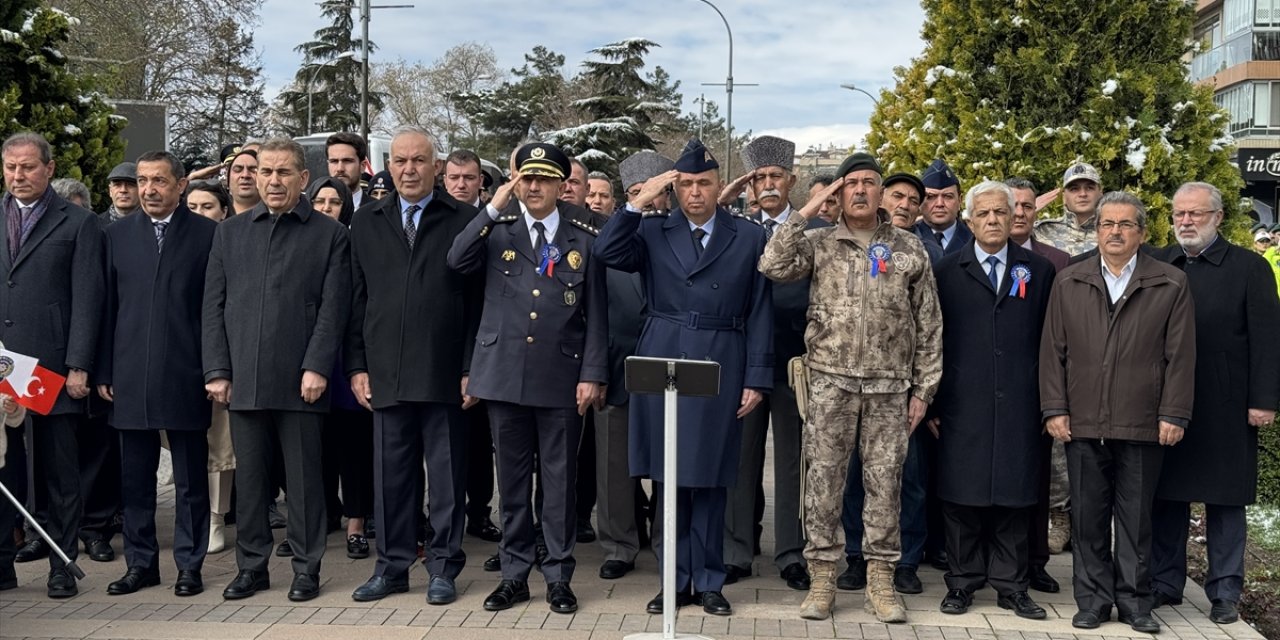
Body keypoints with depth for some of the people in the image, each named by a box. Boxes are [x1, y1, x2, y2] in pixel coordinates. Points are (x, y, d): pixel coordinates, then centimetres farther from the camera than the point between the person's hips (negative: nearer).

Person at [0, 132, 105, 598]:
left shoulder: (78, 223, 2)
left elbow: (87, 298, -4)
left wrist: (78, 367, -10)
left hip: (53, 369, -3)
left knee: (59, 474, 4)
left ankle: (62, 566, 12)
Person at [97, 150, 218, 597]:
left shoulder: (208, 234, 0)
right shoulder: (118, 235, 9)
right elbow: (108, 306, 8)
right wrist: (104, 371, 4)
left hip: (186, 376, -3)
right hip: (130, 376, 3)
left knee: (191, 478, 6)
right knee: (135, 477, 10)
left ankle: (189, 564, 16)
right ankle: (140, 563, 22)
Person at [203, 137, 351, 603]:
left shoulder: (329, 234, 4)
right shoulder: (230, 232, 13)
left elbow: (334, 308, -3)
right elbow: (214, 306, 10)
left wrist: (317, 367, -12)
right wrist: (217, 370, 2)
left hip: (300, 380, -3)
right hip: (243, 379, 3)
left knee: (304, 478, 4)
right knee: (249, 478, 9)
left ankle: (306, 568, 14)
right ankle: (252, 565, 20)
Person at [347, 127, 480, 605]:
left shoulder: (464, 220, 1)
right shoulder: (367, 222, 11)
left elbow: (477, 300, -2)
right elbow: (357, 298, 10)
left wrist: (471, 367, -7)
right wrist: (357, 365, 4)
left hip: (444, 375, -3)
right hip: (385, 374, 3)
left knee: (446, 474, 5)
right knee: (390, 473, 9)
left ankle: (443, 567, 17)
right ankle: (392, 566, 21)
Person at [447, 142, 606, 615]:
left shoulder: (584, 239, 4)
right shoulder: (496, 231, 7)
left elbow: (595, 314, 2)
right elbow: (457, 261, -12)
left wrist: (592, 374, -4)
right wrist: (493, 207, -12)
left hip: (562, 379, -1)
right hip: (504, 375, 1)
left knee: (559, 480, 5)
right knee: (512, 479, 9)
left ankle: (559, 576, 16)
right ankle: (514, 574, 20)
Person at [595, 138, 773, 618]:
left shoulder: (749, 236, 4)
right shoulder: (652, 231, 7)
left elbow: (760, 313, 2)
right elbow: (607, 254, -10)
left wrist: (757, 379, -2)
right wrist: (640, 201, -11)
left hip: (721, 369, -1)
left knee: (710, 479, 5)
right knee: (668, 478, 7)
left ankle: (708, 581, 17)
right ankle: (676, 579, 18)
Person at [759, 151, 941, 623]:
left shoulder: (909, 249, 5)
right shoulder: (818, 243, 4)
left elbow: (928, 324, 6)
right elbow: (773, 267, -15)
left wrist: (923, 389, 3)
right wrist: (806, 212, -12)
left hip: (890, 386, 1)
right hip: (830, 381, -1)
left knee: (885, 482, 6)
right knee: (824, 479, 3)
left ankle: (881, 580, 17)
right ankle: (822, 579, 13)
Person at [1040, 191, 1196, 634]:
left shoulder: (1171, 284, 3)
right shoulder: (1068, 283, 8)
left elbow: (1180, 356, 1)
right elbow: (1053, 351, 6)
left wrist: (1173, 415, -5)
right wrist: (1055, 409, 0)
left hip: (1143, 427, -1)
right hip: (1082, 424, 2)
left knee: (1136, 519, 8)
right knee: (1088, 518, 7)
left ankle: (1134, 601, 19)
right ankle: (1093, 600, 18)